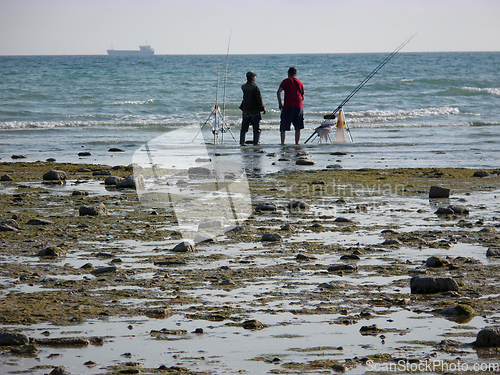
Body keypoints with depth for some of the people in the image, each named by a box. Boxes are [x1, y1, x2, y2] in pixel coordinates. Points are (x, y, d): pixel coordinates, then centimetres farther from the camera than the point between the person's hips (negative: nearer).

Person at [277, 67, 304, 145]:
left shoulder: (286, 81, 4)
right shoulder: (300, 83, 16)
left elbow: (279, 91, -9)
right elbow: (302, 97, 16)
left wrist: (280, 103, -3)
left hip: (288, 106, -3)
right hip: (299, 106, 3)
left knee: (283, 128, 2)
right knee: (298, 128, 8)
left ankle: (282, 143, -8)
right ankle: (297, 143, 2)